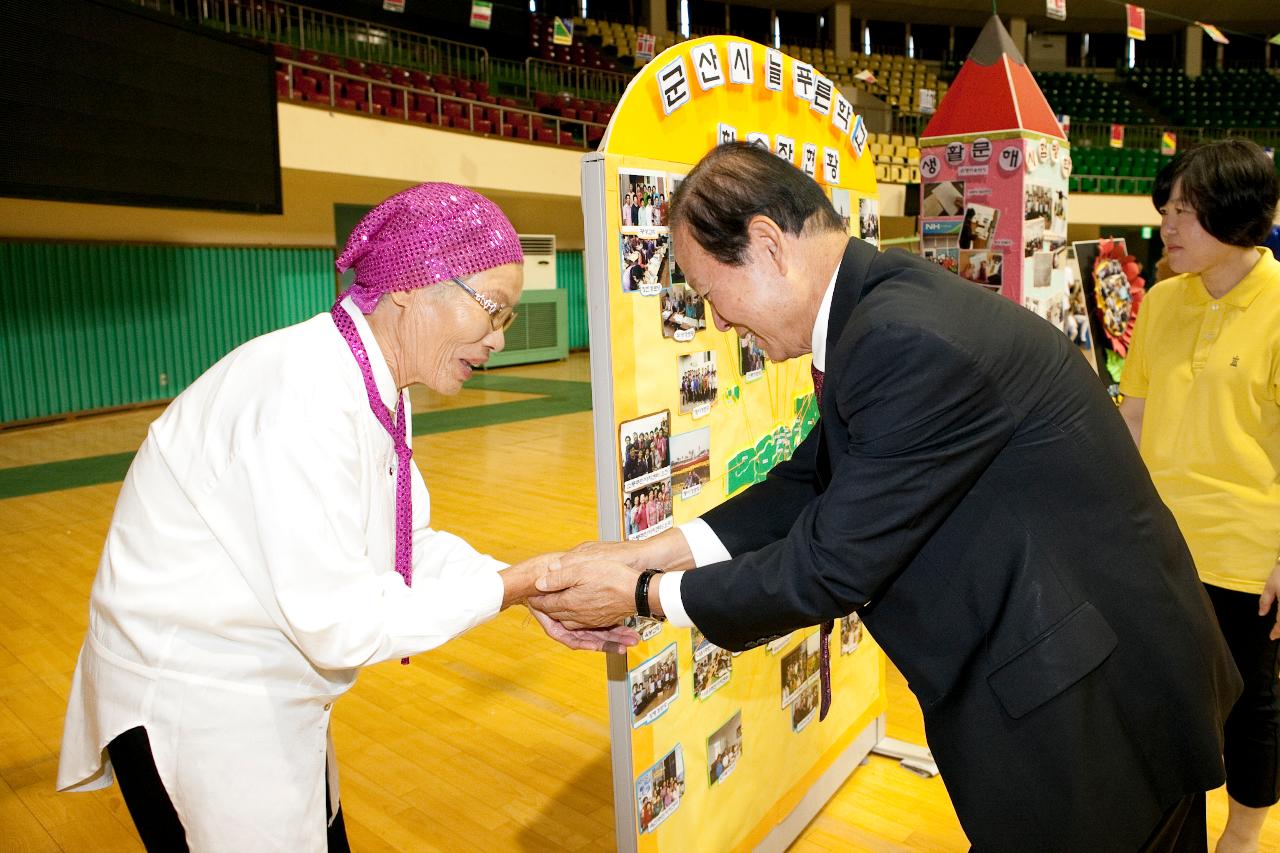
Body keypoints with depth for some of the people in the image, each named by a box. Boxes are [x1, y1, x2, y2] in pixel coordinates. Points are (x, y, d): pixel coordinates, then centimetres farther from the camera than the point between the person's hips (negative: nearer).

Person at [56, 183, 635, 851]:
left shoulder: (375, 387, -1)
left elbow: (407, 544, 2)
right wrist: (513, 585, -22)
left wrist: (537, 596, -8)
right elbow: (336, 621, -29)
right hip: (194, 714, -8)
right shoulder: (306, 395, -30)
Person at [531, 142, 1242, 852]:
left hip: (1095, 709, -8)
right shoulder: (883, 302, 1)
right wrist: (643, 554, -3)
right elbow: (808, 483, 4)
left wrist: (644, 595, -12)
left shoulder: (908, 341, -30)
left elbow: (833, 565, -24)